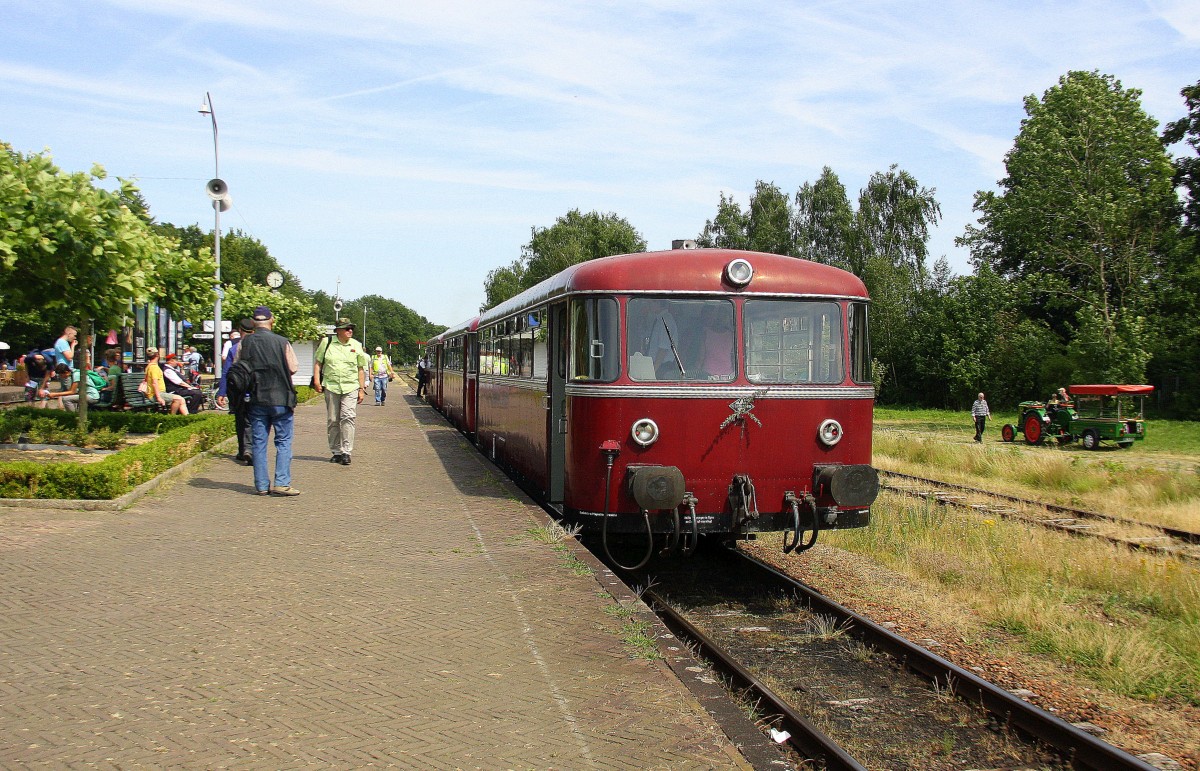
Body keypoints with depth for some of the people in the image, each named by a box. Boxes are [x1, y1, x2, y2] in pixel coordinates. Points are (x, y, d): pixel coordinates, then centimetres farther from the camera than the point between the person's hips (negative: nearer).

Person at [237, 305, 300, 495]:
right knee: (283, 441, 4)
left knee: (258, 442, 9)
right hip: (280, 399, -3)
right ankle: (282, 483, -4)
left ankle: (261, 485, 9)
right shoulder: (282, 342, -8)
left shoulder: (244, 343, 0)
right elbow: (293, 368, -4)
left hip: (255, 400, 3)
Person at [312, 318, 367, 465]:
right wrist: (317, 381, -1)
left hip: (351, 388, -1)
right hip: (331, 387, 1)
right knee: (332, 421, 6)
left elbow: (361, 369, 11)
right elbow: (317, 362, 10)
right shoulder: (327, 343, 5)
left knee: (347, 418, -15)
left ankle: (346, 452, -14)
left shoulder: (357, 346, 7)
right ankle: (336, 452, 17)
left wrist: (362, 389, 7)